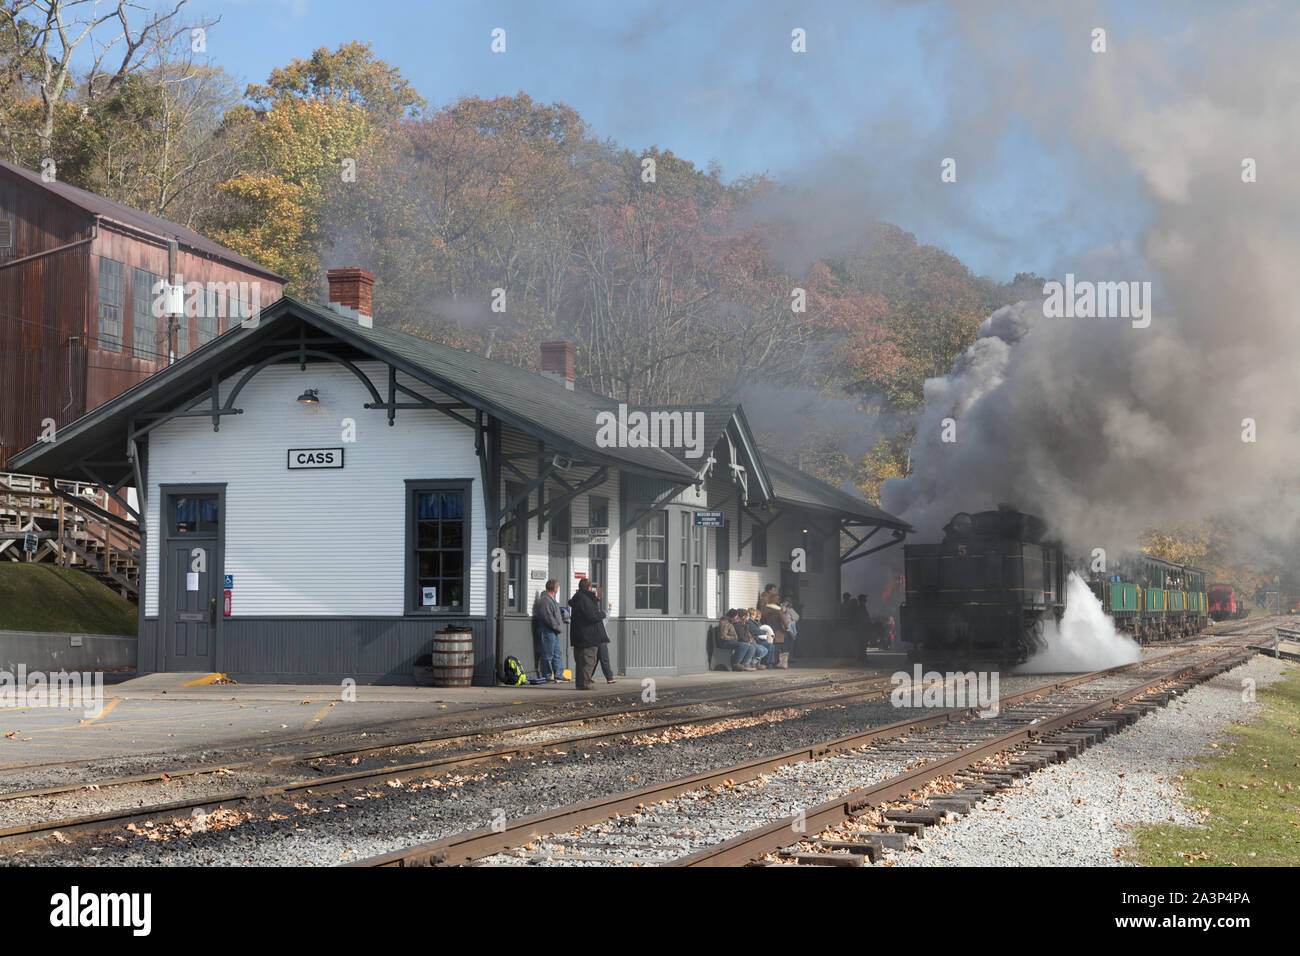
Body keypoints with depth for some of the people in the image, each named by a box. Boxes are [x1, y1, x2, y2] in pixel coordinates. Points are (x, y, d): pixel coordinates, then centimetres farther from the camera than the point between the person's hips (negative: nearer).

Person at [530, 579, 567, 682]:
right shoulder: (544, 600, -17)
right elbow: (548, 618, -20)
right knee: (548, 654, -5)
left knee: (558, 653, 12)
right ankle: (547, 676, 0)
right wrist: (558, 627, -14)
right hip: (547, 630, -11)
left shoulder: (551, 599, 17)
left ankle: (558, 675, 17)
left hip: (553, 631, 11)